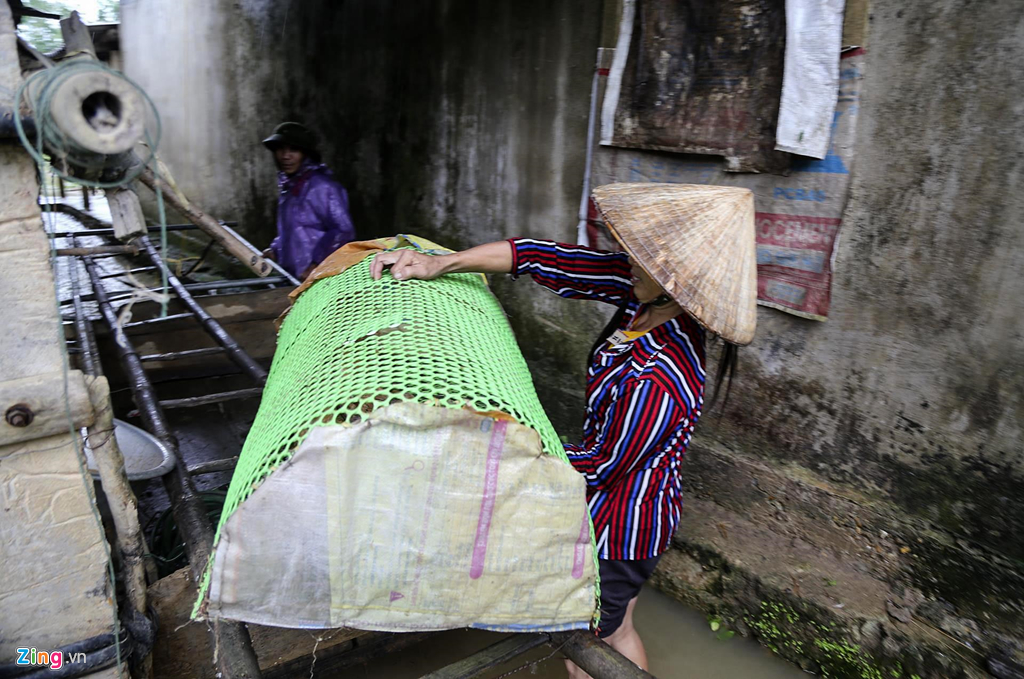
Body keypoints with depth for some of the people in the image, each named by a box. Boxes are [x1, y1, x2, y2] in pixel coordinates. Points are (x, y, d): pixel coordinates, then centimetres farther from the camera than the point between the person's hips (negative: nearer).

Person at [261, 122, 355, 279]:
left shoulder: (322, 187, -13)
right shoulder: (288, 186, 15)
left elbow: (343, 230, -19)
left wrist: (316, 266, -20)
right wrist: (275, 250, 11)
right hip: (292, 277, 9)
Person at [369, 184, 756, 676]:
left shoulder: (657, 382, -36)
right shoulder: (644, 294, -13)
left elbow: (601, 465, -22)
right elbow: (548, 260, -12)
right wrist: (438, 264, -14)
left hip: (618, 530, -8)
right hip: (634, 510, 8)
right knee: (616, 634, 29)